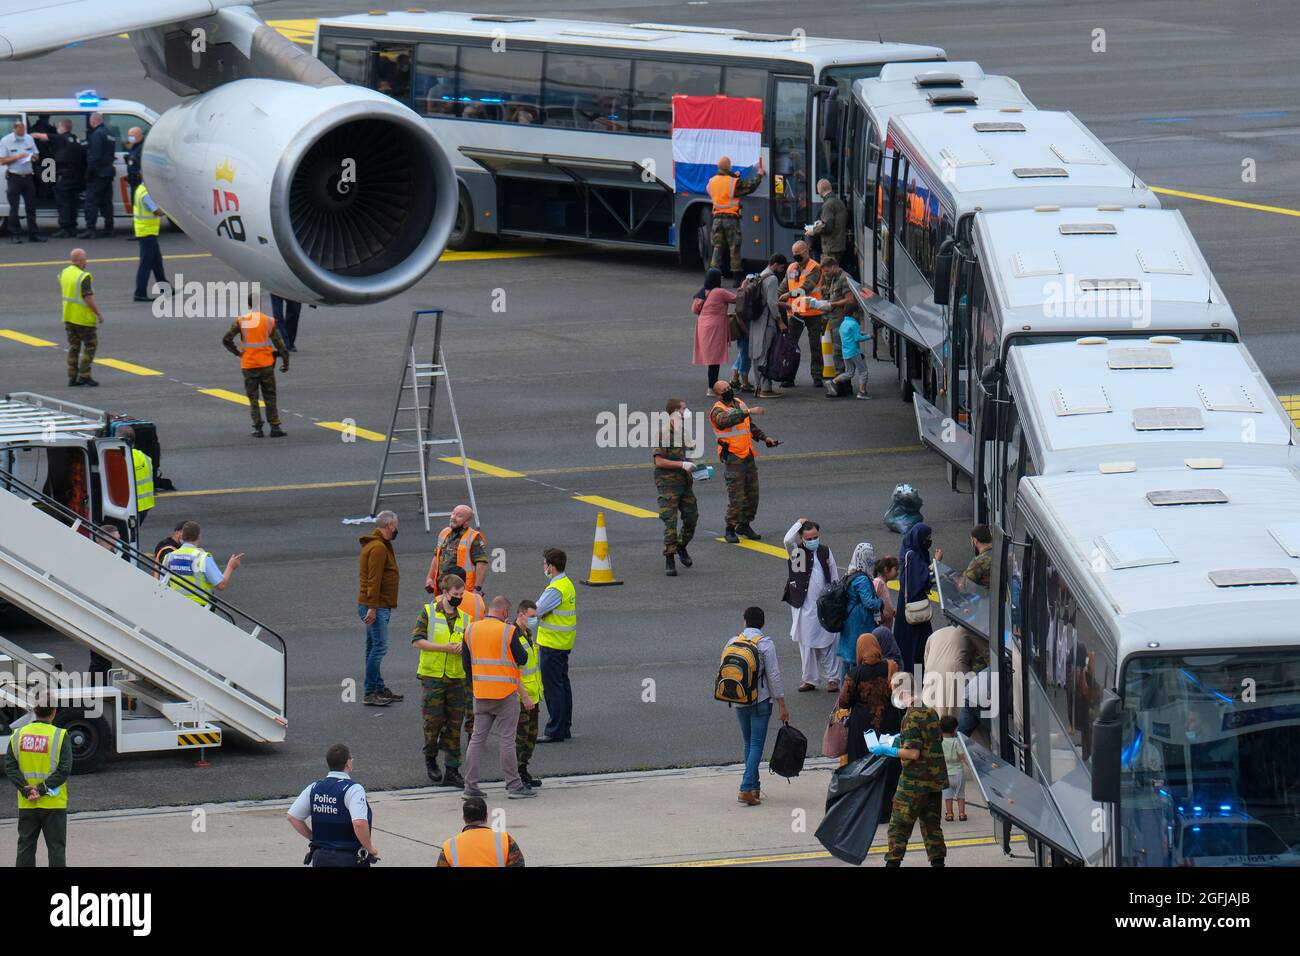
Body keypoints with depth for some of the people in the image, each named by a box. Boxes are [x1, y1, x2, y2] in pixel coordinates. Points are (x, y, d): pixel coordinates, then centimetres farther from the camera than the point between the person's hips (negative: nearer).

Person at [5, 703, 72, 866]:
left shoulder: (18, 735, 1)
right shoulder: (60, 736, -9)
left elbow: (10, 767, -4)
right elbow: (64, 770, -15)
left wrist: (26, 789, -9)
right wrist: (42, 789, -13)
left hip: (26, 804, 3)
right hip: (53, 804, -3)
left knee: (25, 847, 11)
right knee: (56, 847, 3)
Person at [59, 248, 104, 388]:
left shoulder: (64, 273, 4)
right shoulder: (83, 277, -20)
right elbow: (89, 298, -22)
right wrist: (99, 313, -13)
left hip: (68, 317, 7)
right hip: (83, 318, -7)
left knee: (74, 346, 13)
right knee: (90, 345, 5)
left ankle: (72, 377, 12)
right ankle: (84, 375, -1)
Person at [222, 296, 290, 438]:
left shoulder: (240, 321, -4)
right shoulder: (269, 321, -3)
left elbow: (226, 339, -12)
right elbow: (279, 343, -2)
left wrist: (237, 353, 1)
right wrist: (285, 361, 5)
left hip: (248, 366, 0)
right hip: (266, 364, 0)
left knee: (253, 398, 9)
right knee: (270, 397, 9)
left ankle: (257, 428, 6)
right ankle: (275, 427, 5)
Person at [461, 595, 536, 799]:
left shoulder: (471, 630, 4)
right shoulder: (509, 631, -12)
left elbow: (466, 662, 10)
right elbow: (522, 659, -7)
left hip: (480, 695, 4)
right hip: (506, 694, -4)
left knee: (477, 739, 9)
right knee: (507, 740, 0)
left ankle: (470, 785, 8)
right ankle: (514, 786, 5)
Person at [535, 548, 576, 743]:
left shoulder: (556, 589, -21)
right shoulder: (568, 584, 11)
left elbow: (536, 612, -21)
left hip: (552, 645, -10)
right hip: (564, 644, 10)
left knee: (552, 687, -5)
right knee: (563, 685, 16)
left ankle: (555, 731, -3)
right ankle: (565, 727, 23)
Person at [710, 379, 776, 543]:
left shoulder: (739, 403, 13)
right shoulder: (718, 411, -11)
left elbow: (750, 425, 26)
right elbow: (727, 420, -35)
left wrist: (765, 438, 16)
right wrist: (748, 411, -40)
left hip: (748, 455, 7)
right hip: (732, 457, -7)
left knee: (752, 493, 11)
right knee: (736, 496, -10)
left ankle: (744, 525, 24)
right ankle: (730, 530, 0)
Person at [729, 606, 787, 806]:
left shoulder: (732, 643, 1)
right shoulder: (765, 644, -11)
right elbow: (774, 676, -11)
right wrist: (782, 706, -6)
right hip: (761, 700, -4)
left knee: (748, 743, 17)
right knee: (756, 745, -3)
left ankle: (754, 787, 21)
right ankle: (746, 788, -14)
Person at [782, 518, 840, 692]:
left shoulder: (825, 551, 5)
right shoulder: (795, 550, -2)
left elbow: (834, 578, 10)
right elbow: (788, 540, -25)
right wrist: (799, 523, -11)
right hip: (803, 605, -1)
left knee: (827, 644, 4)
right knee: (806, 643, 5)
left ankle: (832, 678, 12)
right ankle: (809, 679, 14)